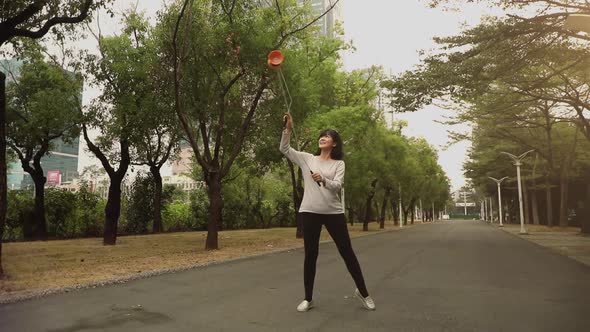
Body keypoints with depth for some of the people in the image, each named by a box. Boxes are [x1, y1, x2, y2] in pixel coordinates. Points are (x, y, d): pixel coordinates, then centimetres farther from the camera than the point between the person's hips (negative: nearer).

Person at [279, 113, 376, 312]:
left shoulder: (339, 164, 6)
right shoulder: (307, 159, 9)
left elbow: (337, 186, -9)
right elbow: (284, 149, 1)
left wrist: (323, 180, -28)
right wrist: (288, 129, -11)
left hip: (333, 212, 0)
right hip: (309, 212, 0)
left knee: (347, 252, 6)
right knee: (310, 255, 4)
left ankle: (362, 292, 22)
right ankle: (308, 298, 16)